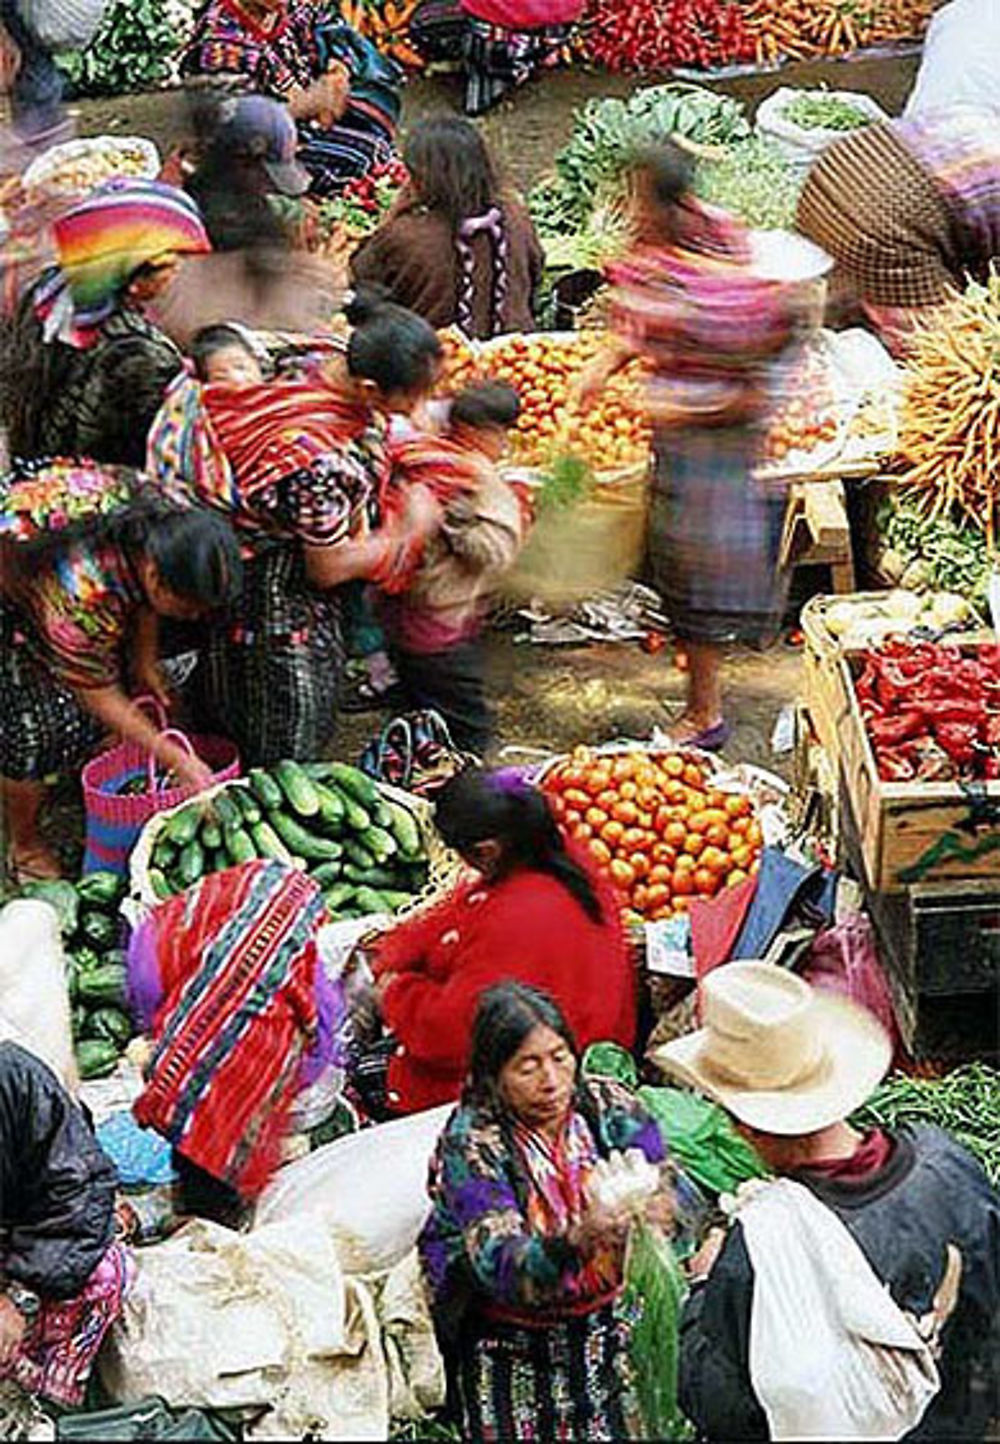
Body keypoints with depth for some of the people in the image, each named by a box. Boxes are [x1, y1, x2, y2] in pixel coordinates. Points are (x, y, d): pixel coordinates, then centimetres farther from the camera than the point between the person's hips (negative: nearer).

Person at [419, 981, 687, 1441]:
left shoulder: (610, 1107, -4)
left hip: (611, 1324, 3)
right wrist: (577, 1242, -43)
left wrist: (654, 1206, -34)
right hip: (511, 1345, -2)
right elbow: (502, 1267, -25)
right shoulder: (469, 1144, -15)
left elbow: (667, 1191, -10)